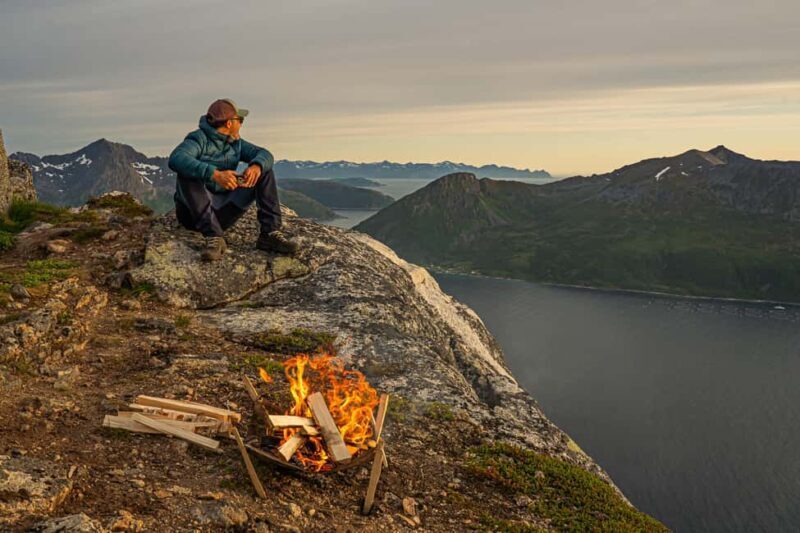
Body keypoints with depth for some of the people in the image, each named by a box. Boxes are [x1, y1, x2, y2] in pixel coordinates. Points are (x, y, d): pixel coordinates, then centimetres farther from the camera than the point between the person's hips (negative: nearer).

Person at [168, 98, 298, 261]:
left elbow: (264, 154, -1)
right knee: (188, 174, -33)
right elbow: (176, 159, -31)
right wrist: (215, 174, -45)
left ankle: (270, 233, -17)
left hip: (222, 213, 5)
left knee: (264, 170, -3)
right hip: (194, 212, -5)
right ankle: (213, 237, -39)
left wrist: (256, 166, -26)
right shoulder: (199, 139, -12)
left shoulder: (235, 143, 9)